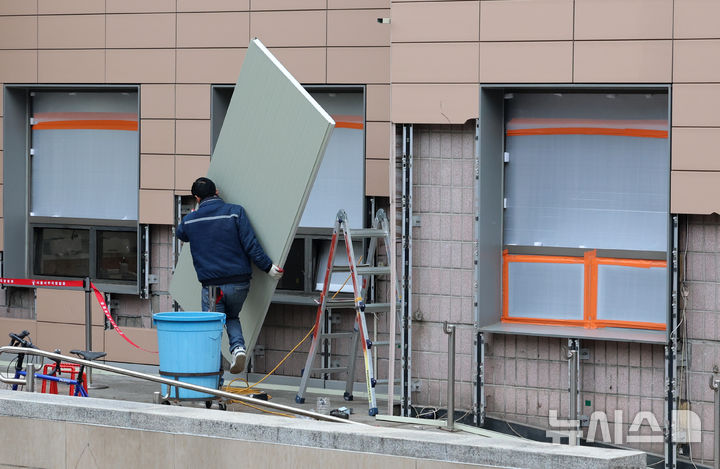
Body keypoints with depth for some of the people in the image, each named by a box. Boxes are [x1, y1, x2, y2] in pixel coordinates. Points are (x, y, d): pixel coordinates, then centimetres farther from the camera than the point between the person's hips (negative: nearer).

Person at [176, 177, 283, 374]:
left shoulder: (190, 220, 3)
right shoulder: (235, 212, -3)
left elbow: (181, 234, 28)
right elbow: (251, 244, -9)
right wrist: (268, 267, -3)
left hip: (211, 286, -1)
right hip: (239, 282, 1)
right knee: (232, 317, 25)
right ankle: (238, 347, -2)